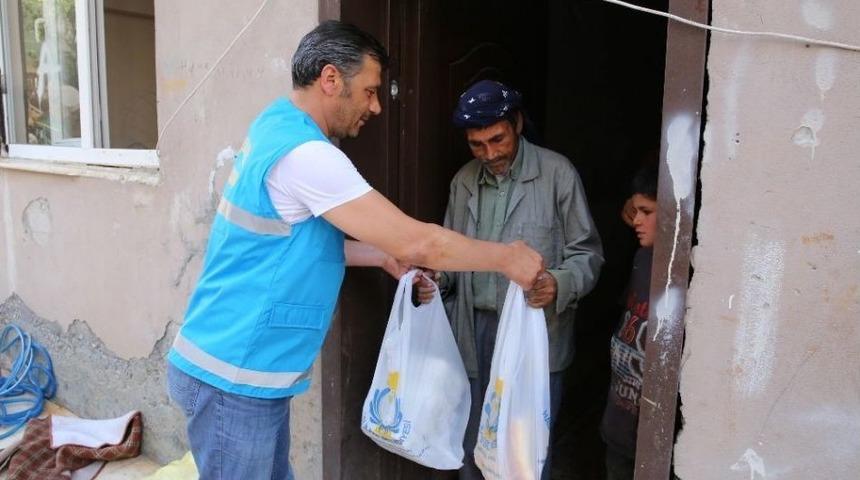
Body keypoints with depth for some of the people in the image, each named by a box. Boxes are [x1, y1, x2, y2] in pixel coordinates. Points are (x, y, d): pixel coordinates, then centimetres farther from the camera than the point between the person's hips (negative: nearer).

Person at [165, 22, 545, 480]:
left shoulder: (275, 129, 8)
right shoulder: (305, 153, -24)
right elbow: (416, 241, -24)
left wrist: (383, 256, 11)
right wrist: (506, 257, -11)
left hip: (238, 365, 9)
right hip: (233, 376, -9)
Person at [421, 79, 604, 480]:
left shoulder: (557, 173, -7)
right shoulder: (463, 181, 8)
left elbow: (587, 252, -5)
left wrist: (560, 284, -25)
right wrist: (438, 277, -4)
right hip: (475, 330, 4)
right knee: (472, 442, 17)